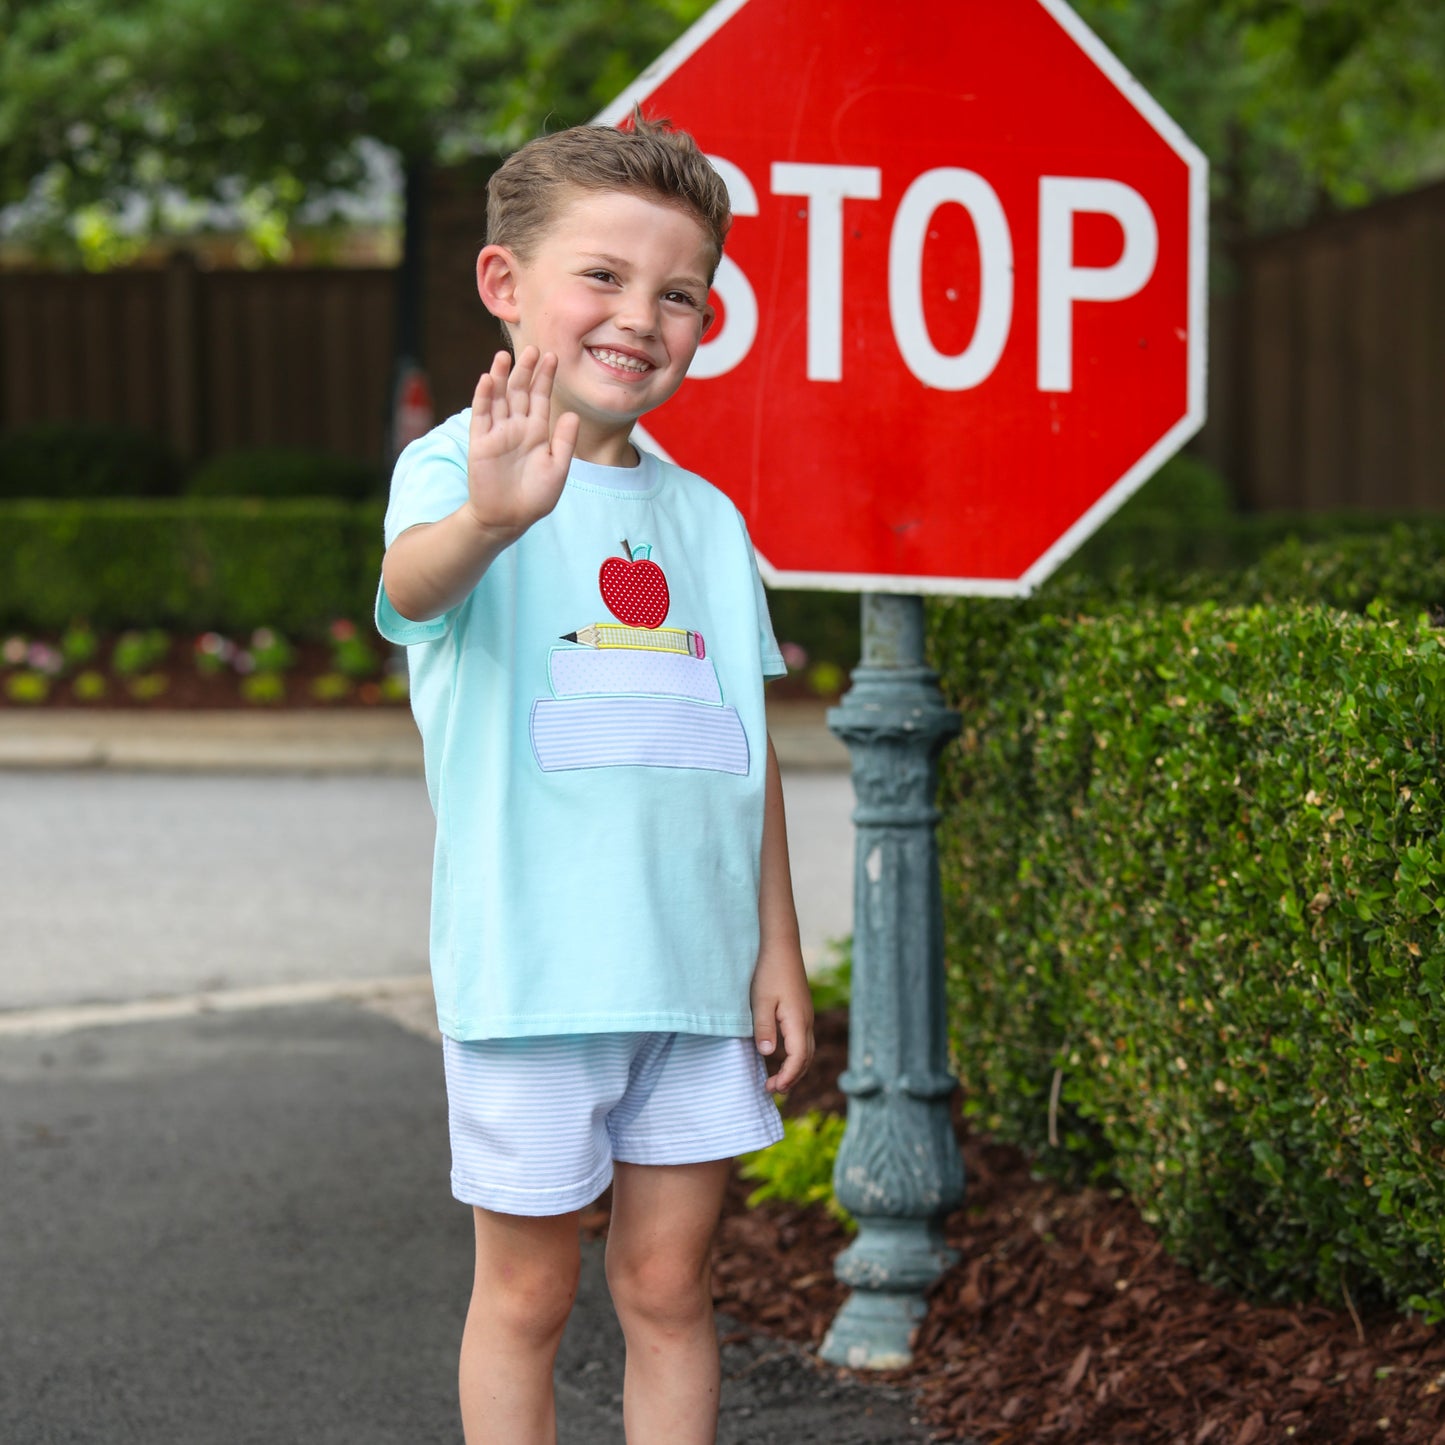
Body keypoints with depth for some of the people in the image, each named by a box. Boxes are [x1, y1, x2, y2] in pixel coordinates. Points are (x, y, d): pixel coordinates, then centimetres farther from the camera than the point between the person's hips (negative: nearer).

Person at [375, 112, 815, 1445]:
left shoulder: (704, 519, 12)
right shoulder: (460, 464, -6)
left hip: (697, 973, 5)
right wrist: (491, 518, -53)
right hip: (531, 971, -5)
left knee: (670, 1288, 10)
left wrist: (779, 950, 10)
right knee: (528, 1295, 5)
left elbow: (747, 748, 15)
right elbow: (415, 582, -31)